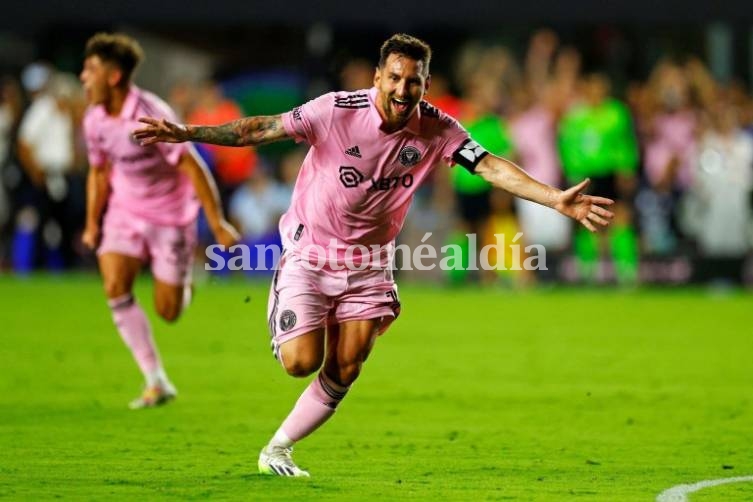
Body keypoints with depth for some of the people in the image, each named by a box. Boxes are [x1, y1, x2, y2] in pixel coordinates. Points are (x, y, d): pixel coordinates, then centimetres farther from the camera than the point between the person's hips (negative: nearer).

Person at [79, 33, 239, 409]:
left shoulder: (152, 117, -25)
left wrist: (217, 223, -21)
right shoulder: (94, 120, -5)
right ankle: (157, 383, -10)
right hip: (125, 212, 5)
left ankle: (183, 285, 36)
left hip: (170, 215, -5)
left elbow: (191, 167, -22)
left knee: (167, 312, -3)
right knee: (115, 287, -17)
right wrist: (92, 224, 13)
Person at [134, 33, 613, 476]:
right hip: (310, 252, -3)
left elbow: (493, 167, -16)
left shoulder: (437, 129, -13)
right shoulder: (337, 110, -23)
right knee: (302, 362, -12)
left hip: (369, 262, 3)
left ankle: (278, 449, 17)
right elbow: (261, 129, -21)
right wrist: (187, 133, -30)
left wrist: (557, 199, -27)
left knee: (344, 371, -1)